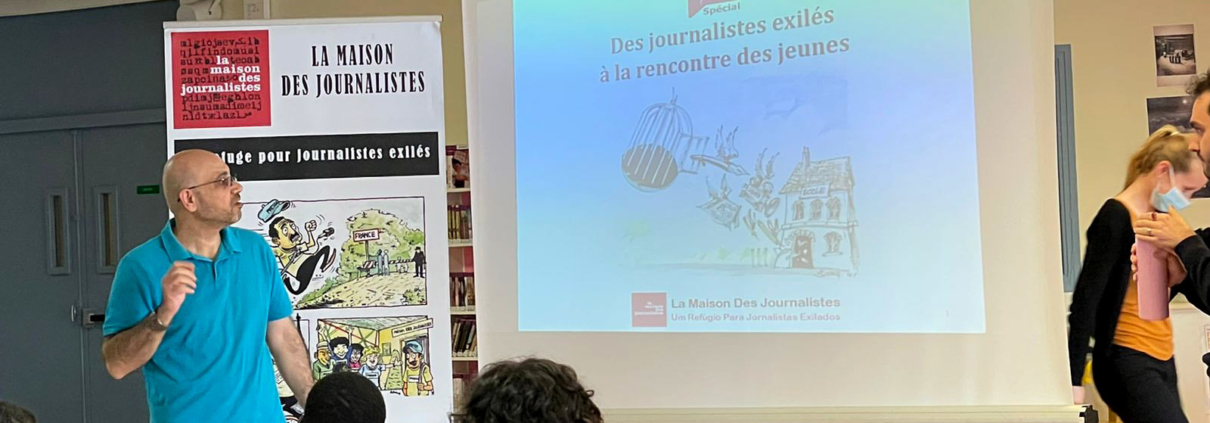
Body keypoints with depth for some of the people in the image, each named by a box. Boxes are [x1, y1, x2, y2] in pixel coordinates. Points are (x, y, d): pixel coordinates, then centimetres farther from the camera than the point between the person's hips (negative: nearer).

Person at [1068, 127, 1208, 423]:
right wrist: (1074, 379, -21)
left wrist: (1177, 273, -2)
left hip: (1161, 359, 8)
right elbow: (1086, 298, -17)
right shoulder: (1116, 216, -12)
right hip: (1127, 362, -8)